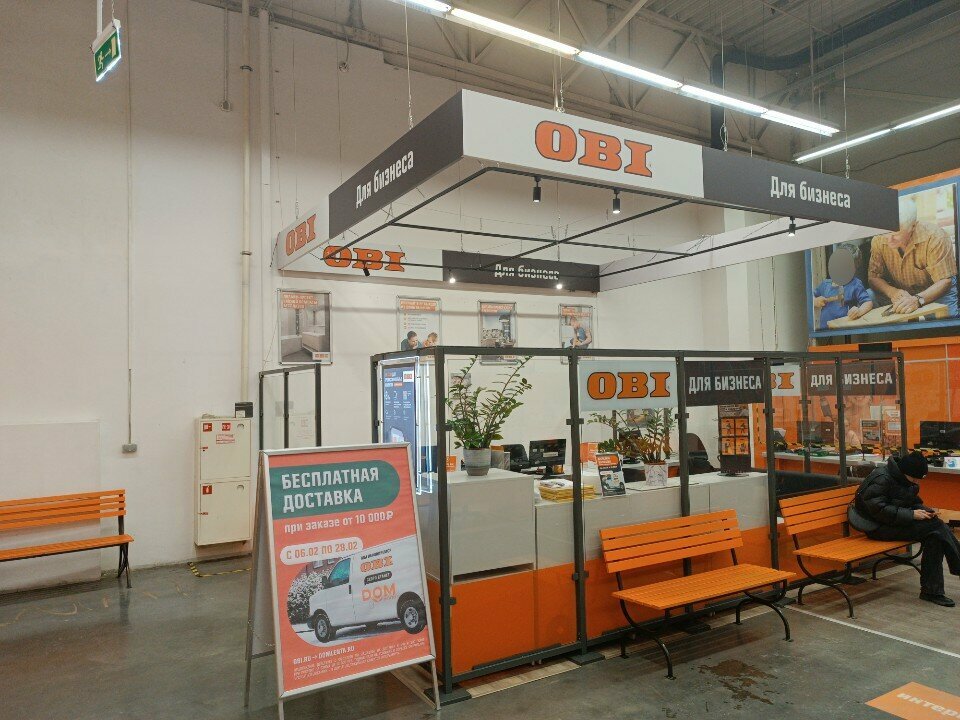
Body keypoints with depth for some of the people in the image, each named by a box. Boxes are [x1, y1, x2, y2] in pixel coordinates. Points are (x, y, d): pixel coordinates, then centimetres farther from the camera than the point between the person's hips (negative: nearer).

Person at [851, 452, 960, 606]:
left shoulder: (909, 481, 12)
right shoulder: (880, 479, -18)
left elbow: (914, 503, 21)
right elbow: (880, 510, -23)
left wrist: (926, 510, -2)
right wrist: (912, 514, -24)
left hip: (898, 522, 9)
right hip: (879, 528, -9)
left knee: (935, 537, -17)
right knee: (936, 526, -20)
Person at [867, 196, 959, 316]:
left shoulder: (935, 237, -22)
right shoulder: (879, 240, -12)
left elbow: (944, 281, -23)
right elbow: (873, 277, -8)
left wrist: (917, 299, -41)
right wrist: (892, 292, -29)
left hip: (934, 293, -5)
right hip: (901, 294, 5)